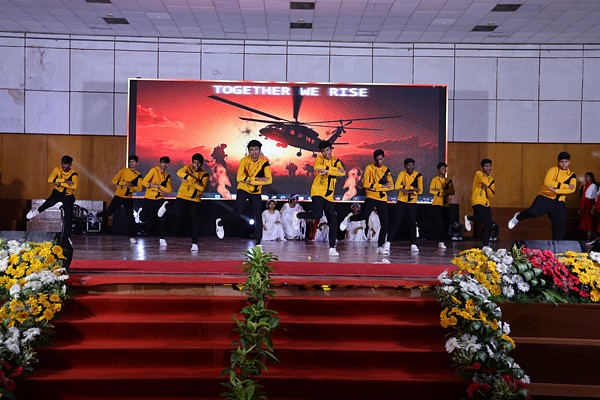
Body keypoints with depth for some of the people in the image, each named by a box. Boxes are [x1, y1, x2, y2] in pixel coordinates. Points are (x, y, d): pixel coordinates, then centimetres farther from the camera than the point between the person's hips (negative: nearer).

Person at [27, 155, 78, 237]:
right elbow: (50, 180, -28)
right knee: (50, 202, -26)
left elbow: (74, 186, -36)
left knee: (69, 216, -5)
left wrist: (59, 183, -33)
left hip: (68, 196, -1)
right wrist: (65, 180, -35)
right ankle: (37, 211, 4)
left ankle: (67, 236, 7)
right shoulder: (57, 169, -11)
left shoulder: (74, 174, -17)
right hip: (58, 192, 2)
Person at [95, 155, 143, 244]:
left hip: (129, 198, 1)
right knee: (109, 212, 1)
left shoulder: (139, 175, 1)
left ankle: (132, 237, 0)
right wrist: (124, 183, -23)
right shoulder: (123, 171, -2)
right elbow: (114, 180, -9)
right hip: (118, 196, -1)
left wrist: (132, 186, -22)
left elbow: (139, 188, -3)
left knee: (130, 217, -5)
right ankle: (98, 216, 35)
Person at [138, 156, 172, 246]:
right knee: (144, 219, -2)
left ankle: (161, 239, 6)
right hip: (149, 199, -4)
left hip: (160, 199, 4)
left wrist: (158, 186, -16)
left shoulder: (167, 175, 7)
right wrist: (158, 187, -16)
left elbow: (169, 189, -1)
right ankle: (141, 212, 32)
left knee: (162, 219, -4)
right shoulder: (154, 170, -9)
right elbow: (144, 182, -17)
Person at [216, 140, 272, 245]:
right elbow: (239, 177, -26)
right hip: (243, 190, -2)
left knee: (258, 217, -2)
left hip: (256, 192, 2)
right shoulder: (244, 161, -15)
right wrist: (257, 179, -30)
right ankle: (220, 223, 13)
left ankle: (258, 243, 4)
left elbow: (269, 180, -22)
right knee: (237, 212, -16)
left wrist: (250, 180, -27)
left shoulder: (264, 162, -12)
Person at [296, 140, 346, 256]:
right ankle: (298, 216, 7)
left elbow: (342, 173, -10)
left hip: (329, 195, 5)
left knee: (333, 221, 0)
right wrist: (334, 169, -21)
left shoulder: (336, 161, 10)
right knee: (317, 214, -23)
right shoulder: (320, 159, 0)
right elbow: (317, 167, -25)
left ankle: (332, 248, 7)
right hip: (318, 192, -4)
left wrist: (327, 170, -22)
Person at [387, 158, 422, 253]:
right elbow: (397, 186, -19)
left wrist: (406, 189, -19)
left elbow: (420, 190, -12)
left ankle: (413, 244, 7)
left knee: (412, 223, 2)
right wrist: (412, 188, -19)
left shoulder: (418, 175, -2)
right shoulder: (402, 174, -3)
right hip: (401, 202, -1)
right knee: (396, 222, -4)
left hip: (412, 203, 1)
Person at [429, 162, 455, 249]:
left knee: (446, 224, 0)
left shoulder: (449, 181, 15)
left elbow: (452, 191, 1)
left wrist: (439, 190, -15)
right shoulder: (435, 179, 5)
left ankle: (442, 241, 6)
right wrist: (443, 191, -12)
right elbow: (431, 190, -10)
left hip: (445, 205, 4)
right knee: (438, 223, -13)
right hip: (437, 204, -4)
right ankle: (440, 241, -8)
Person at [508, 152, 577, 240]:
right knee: (533, 212, -28)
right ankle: (517, 218, 3)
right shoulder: (553, 169, -1)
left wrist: (556, 190, -21)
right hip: (545, 198, -4)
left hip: (559, 203, 5)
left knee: (560, 227, 3)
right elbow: (547, 182, -20)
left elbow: (572, 189, -7)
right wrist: (565, 185, -18)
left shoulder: (572, 175, 10)